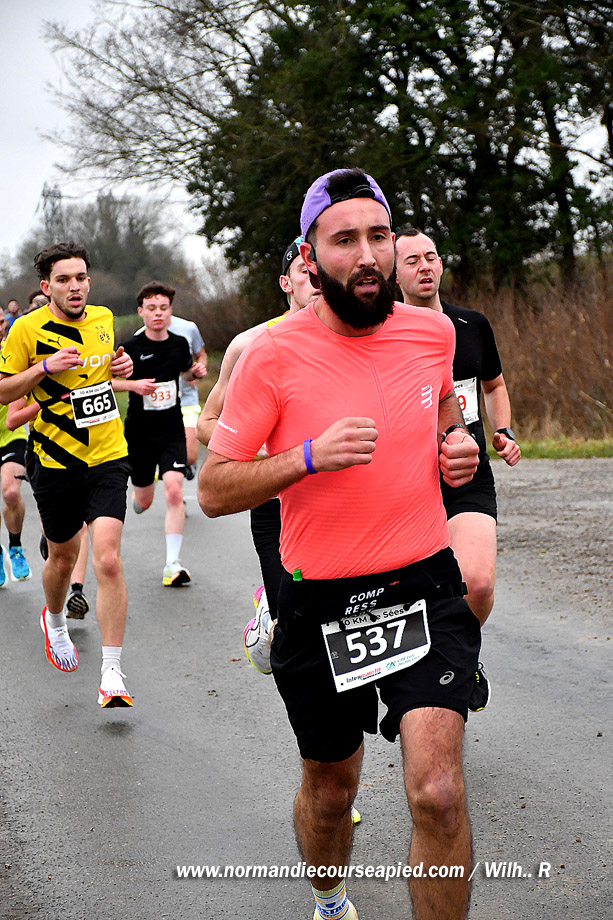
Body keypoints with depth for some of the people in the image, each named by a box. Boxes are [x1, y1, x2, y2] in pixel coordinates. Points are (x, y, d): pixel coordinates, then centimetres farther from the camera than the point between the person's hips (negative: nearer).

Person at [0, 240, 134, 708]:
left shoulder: (103, 318, 5)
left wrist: (122, 367, 2)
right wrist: (45, 368, -19)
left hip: (107, 458, 2)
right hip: (56, 461, -1)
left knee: (108, 559, -13)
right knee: (63, 558, 14)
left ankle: (112, 673, -9)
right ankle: (55, 620, 50)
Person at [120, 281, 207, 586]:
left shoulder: (180, 344, 1)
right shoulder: (131, 348, -10)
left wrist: (197, 371, -1)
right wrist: (133, 384, -23)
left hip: (172, 430, 1)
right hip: (139, 432, -1)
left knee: (173, 491, -18)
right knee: (144, 502, 11)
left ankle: (172, 564, -13)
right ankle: (137, 490, 52)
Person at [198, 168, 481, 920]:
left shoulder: (433, 331, 0)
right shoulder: (272, 355, -11)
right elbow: (213, 491, -9)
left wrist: (458, 446, 1)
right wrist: (311, 456, -24)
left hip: (425, 586, 1)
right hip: (321, 600, -1)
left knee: (438, 794, -16)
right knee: (330, 788, 17)